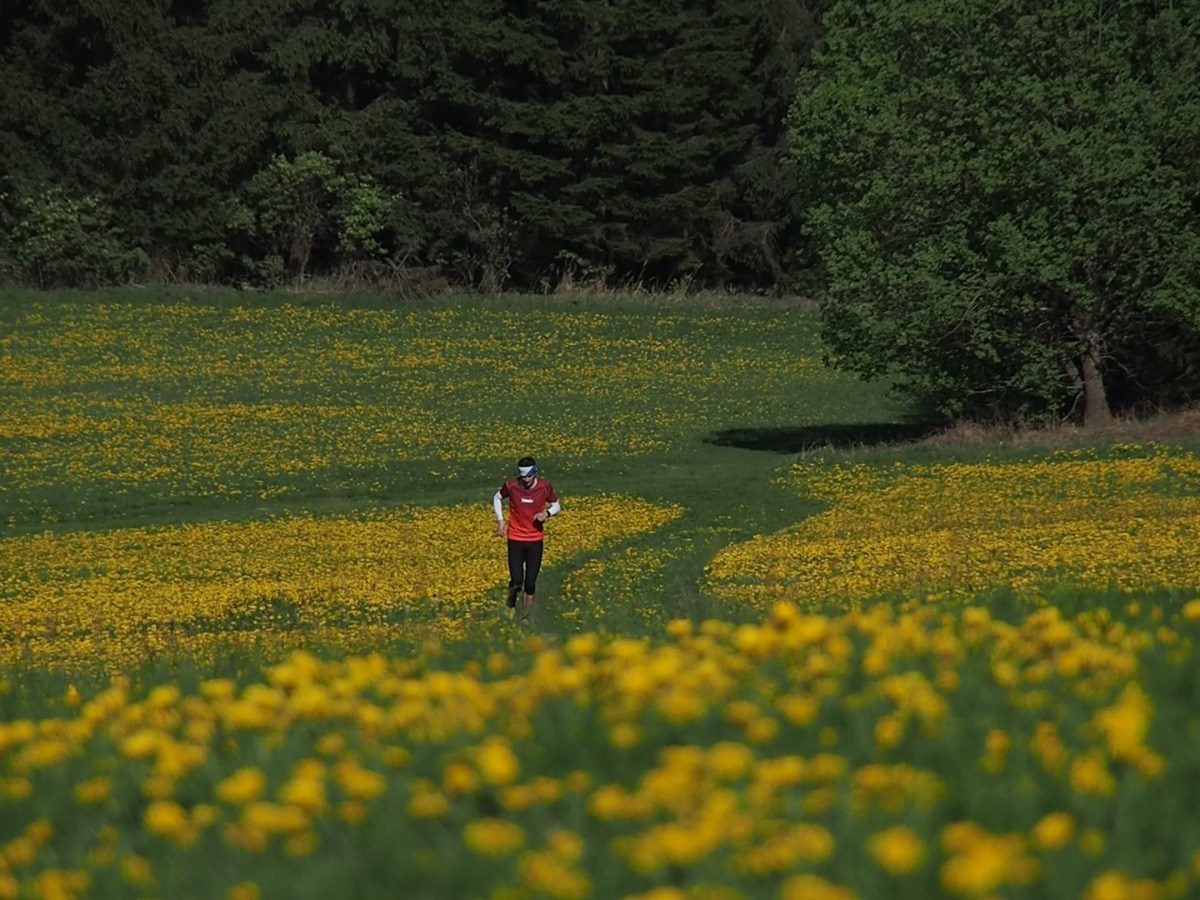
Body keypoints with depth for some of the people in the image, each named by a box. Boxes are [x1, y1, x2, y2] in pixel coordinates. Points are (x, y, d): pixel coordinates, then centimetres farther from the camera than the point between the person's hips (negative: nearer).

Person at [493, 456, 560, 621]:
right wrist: (500, 520, 0)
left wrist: (547, 513, -15)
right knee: (517, 581, -11)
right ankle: (511, 605, 20)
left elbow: (556, 506, 7)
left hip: (536, 540, 1)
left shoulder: (545, 486, -9)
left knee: (530, 583, 2)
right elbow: (498, 498, 11)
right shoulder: (511, 485, -10)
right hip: (515, 539, -1)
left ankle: (526, 618, 19)